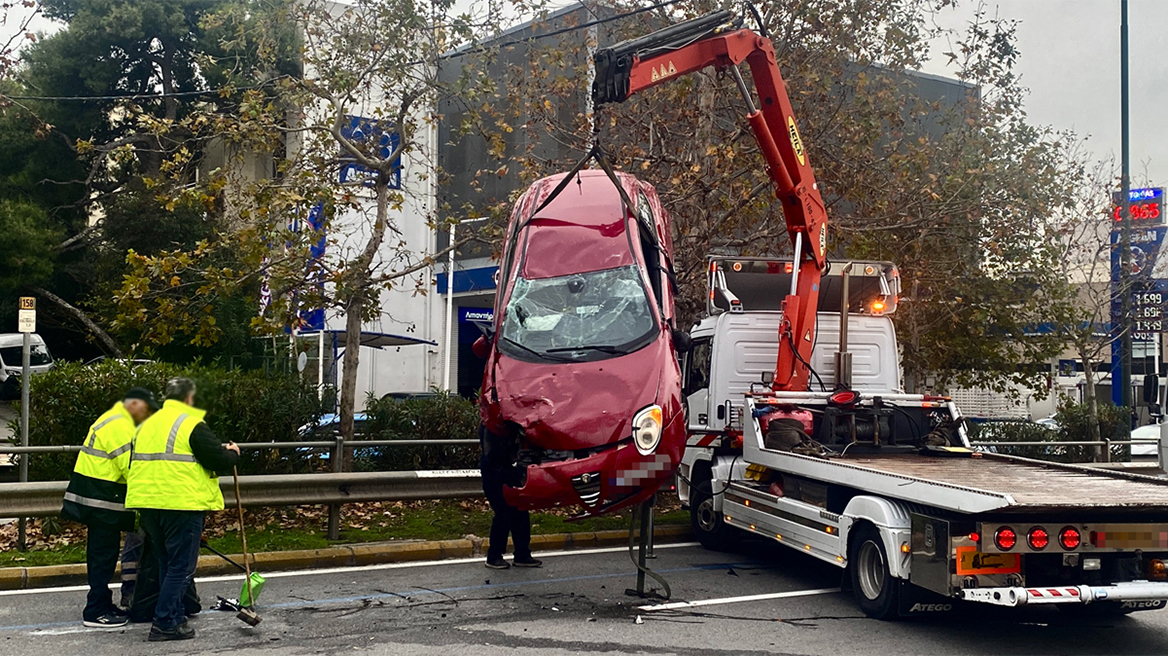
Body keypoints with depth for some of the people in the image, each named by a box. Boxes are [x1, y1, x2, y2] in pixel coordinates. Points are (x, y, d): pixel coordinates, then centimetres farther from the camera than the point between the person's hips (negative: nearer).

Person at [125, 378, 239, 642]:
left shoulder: (147, 425, 16)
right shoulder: (192, 424, -8)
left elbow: (135, 463, 25)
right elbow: (219, 461, -11)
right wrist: (232, 453, 10)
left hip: (149, 504, 8)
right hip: (181, 503, -8)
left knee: (166, 563, 18)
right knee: (181, 566, -1)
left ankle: (174, 616, 24)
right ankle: (165, 624, -2)